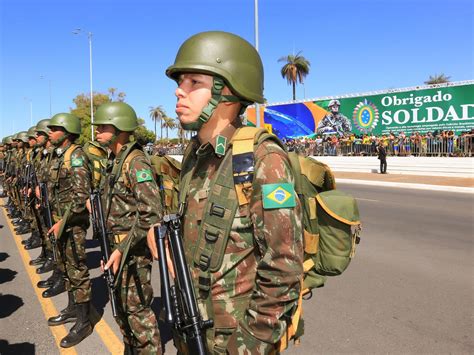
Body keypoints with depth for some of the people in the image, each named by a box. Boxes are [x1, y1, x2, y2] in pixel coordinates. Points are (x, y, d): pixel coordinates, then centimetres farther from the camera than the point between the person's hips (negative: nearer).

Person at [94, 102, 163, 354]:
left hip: (133, 249, -9)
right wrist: (114, 246, 16)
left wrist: (123, 249, -23)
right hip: (118, 245, 9)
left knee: (137, 309, 2)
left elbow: (152, 213, -26)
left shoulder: (135, 162, -19)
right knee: (121, 306, 20)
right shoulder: (115, 160, 10)